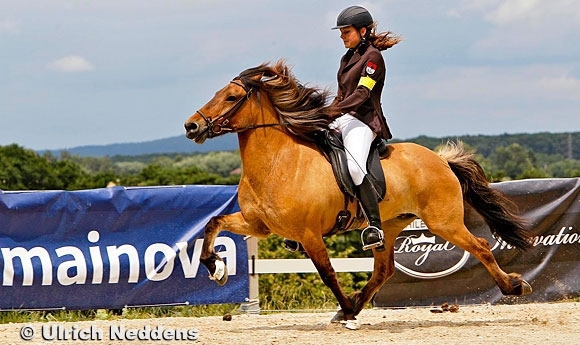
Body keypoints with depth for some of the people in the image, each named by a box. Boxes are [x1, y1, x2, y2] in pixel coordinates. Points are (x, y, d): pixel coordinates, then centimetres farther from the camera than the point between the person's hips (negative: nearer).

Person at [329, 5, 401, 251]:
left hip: (363, 121, -10)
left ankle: (375, 227, -36)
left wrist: (334, 110, -27)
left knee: (355, 166, -33)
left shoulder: (373, 57, -7)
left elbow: (361, 94, -17)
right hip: (342, 119, 10)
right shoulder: (348, 58, 20)